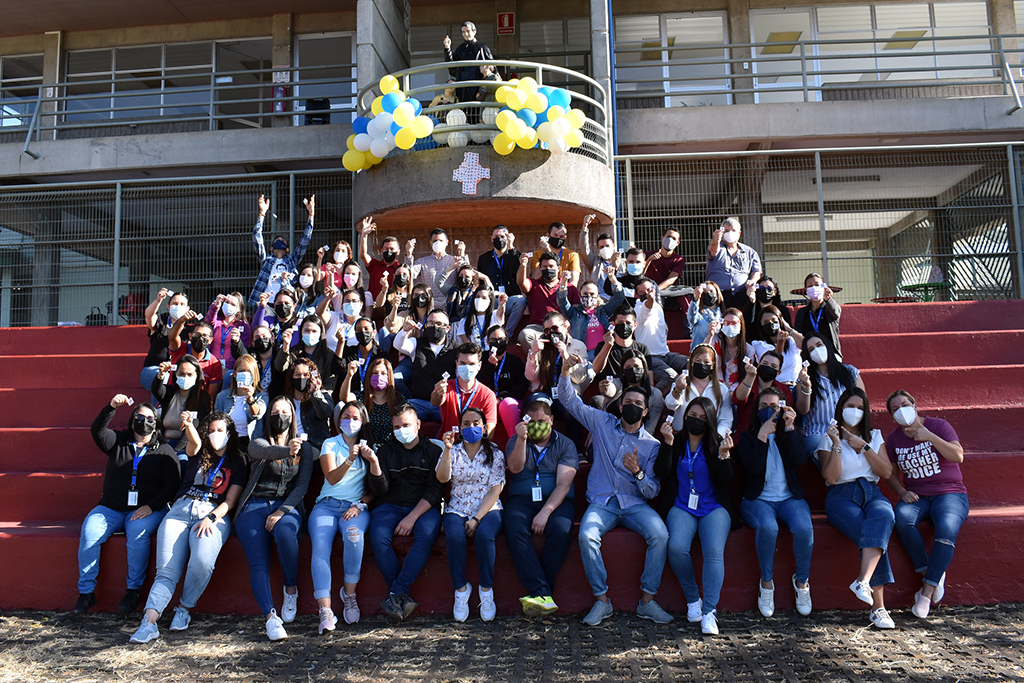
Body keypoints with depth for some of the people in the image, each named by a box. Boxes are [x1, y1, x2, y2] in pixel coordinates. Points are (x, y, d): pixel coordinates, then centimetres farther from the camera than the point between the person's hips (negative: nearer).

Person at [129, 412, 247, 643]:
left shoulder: (237, 463, 18)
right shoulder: (198, 454, 21)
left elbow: (230, 501, 8)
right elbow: (195, 443, -6)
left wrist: (211, 518, -10)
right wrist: (188, 425, -28)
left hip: (214, 514, -2)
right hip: (181, 509, 2)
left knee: (202, 561, -29)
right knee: (166, 571, -17)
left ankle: (184, 609, -7)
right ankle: (149, 622, -26)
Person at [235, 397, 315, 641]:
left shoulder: (304, 448, 15)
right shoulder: (258, 443, 11)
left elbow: (302, 485, 3)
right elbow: (266, 452, -16)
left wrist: (282, 511, -13)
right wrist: (287, 451, -39)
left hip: (287, 506, 0)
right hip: (255, 505, 0)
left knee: (285, 533, -35)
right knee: (258, 563, -23)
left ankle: (291, 589, -14)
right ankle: (271, 618, -32)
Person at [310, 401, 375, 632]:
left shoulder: (367, 448, 16)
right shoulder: (330, 444, 13)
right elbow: (332, 478, -4)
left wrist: (359, 505, -8)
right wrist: (350, 460, -21)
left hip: (356, 506, 0)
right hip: (327, 505, 0)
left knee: (354, 535, -34)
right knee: (320, 546, -28)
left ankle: (349, 594, -14)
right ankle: (325, 611, -32)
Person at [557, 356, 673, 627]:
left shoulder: (652, 445, 7)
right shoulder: (603, 423, 10)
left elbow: (652, 491, 2)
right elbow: (570, 401, 11)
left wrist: (638, 472, -19)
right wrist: (565, 372, -6)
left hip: (635, 504, 0)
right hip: (601, 502, 0)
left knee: (660, 535, -28)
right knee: (586, 535, -30)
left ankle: (647, 600, -14)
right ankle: (601, 599, -15)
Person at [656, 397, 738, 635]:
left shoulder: (716, 443, 9)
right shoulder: (676, 442, 11)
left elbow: (725, 483, 0)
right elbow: (661, 473, -3)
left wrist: (723, 455, -15)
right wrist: (667, 443, -12)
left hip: (713, 508, 0)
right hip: (682, 508, 1)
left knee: (714, 551, -27)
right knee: (676, 548, -27)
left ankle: (709, 611, -24)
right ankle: (692, 600, -6)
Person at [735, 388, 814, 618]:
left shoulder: (790, 434, 14)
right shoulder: (746, 437, 8)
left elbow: (801, 461, -7)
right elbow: (753, 467, -10)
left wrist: (790, 428, -12)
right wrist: (762, 435, -14)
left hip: (789, 497, 2)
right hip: (758, 499, -2)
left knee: (804, 527, -31)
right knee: (767, 526, -36)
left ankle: (802, 580, -6)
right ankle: (766, 582, -14)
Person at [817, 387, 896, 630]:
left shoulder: (874, 436, 20)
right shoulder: (829, 438, 9)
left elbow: (886, 472, 7)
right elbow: (831, 477, -4)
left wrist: (864, 447, -3)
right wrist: (837, 444, -12)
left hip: (871, 493, 3)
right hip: (842, 496, -2)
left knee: (883, 517, -36)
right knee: (870, 534, -32)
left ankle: (863, 580, -47)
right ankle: (879, 607, -31)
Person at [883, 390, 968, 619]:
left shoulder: (938, 425, 0)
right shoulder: (893, 438, 9)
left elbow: (958, 456, -13)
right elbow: (890, 472, 16)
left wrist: (930, 437, -23)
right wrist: (902, 492, -2)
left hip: (949, 492, -3)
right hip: (916, 496, 3)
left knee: (946, 530, -33)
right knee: (902, 518, -33)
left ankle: (927, 591, -23)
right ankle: (932, 575, -19)